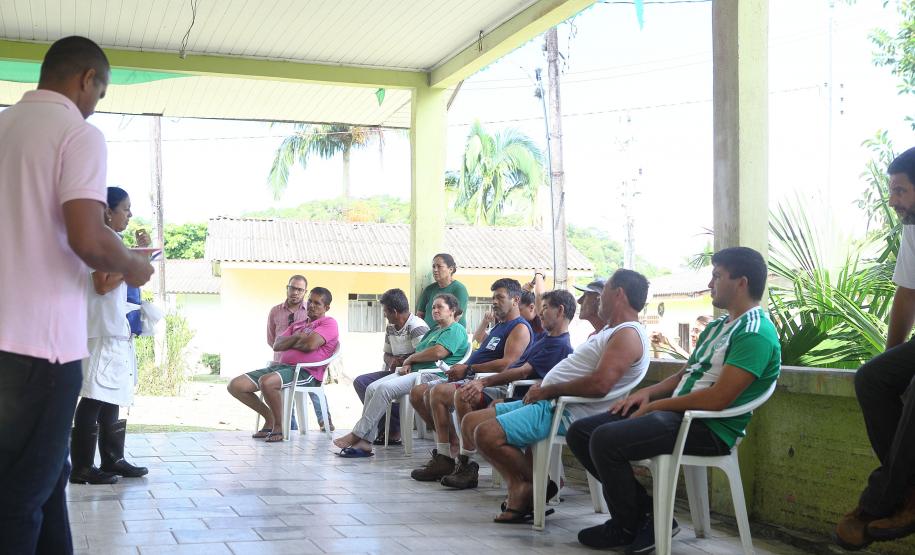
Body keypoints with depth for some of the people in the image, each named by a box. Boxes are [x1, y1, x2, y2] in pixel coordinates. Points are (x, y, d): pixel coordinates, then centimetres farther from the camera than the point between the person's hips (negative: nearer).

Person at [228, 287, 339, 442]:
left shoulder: (329, 323, 3)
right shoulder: (297, 325, 28)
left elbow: (310, 344, -14)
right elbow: (277, 345, 13)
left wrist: (289, 342, 5)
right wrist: (296, 337, -3)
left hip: (306, 372, -8)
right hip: (281, 366, 8)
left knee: (266, 382, -37)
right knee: (235, 385, -5)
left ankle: (279, 426, -14)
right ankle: (269, 418, 11)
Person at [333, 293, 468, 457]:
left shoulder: (456, 330, 1)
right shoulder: (434, 331, 32)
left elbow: (438, 353, -15)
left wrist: (410, 359, -2)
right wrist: (407, 364, 0)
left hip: (432, 375, -10)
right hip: (413, 371, 10)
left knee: (385, 388, -27)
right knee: (372, 388, -12)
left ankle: (357, 435, -21)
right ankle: (364, 442, -19)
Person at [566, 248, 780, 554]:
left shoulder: (755, 333, -13)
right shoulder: (718, 326, 20)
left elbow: (718, 398, -22)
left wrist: (656, 405, -12)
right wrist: (648, 392, 4)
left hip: (709, 429, -10)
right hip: (675, 412, 10)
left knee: (606, 439, -27)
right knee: (580, 432, 1)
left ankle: (628, 528, -3)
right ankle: (645, 512, 3)